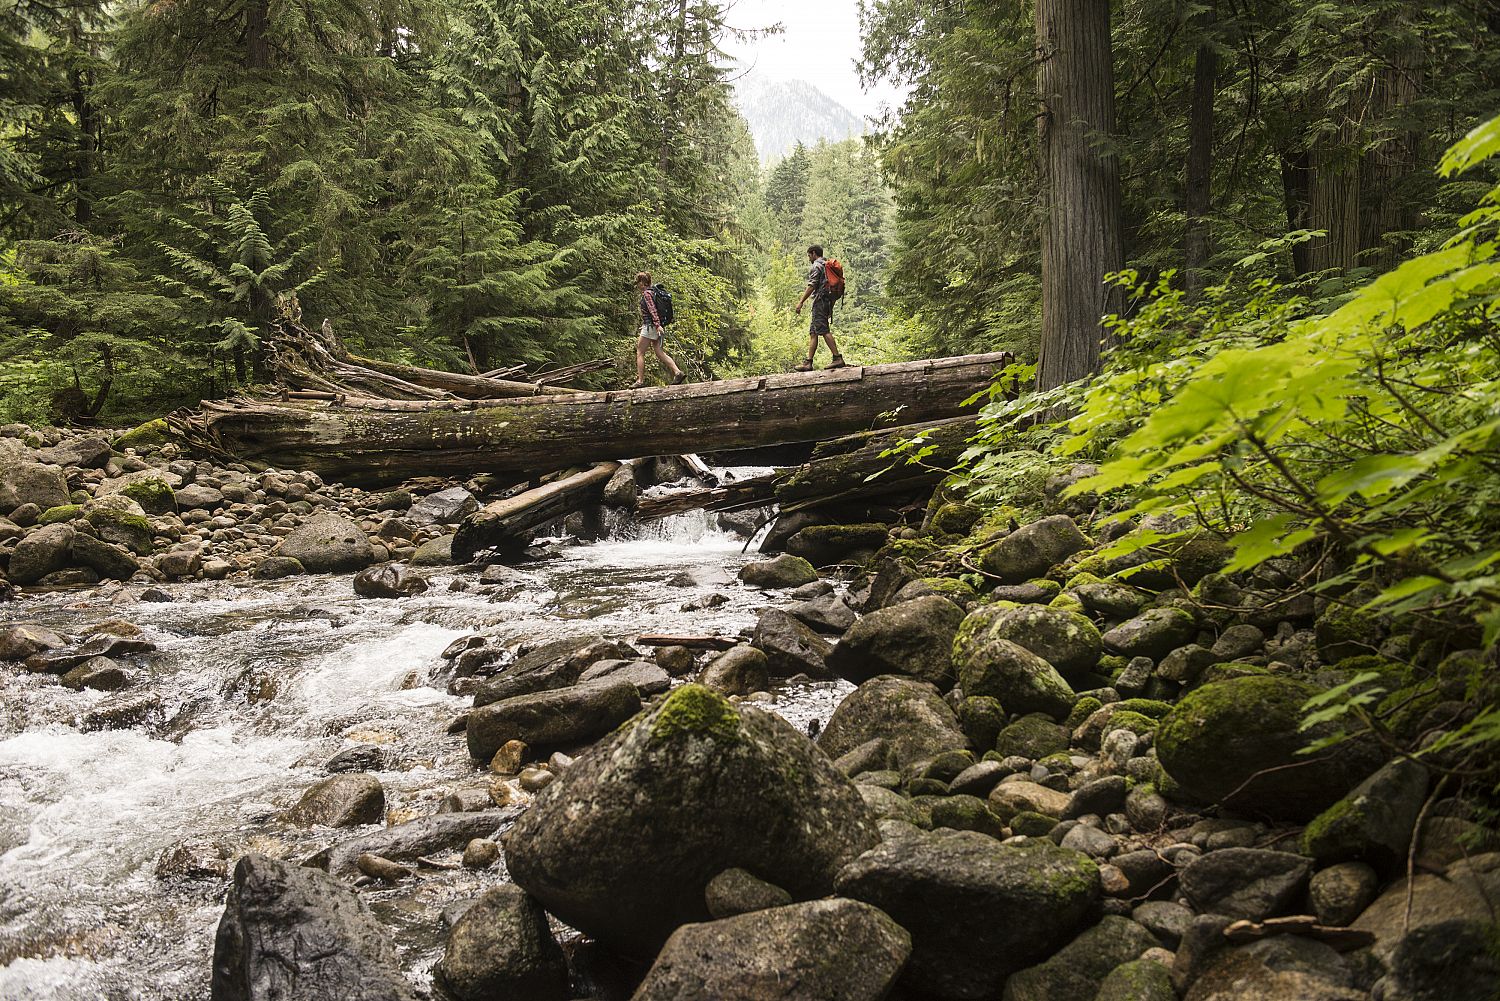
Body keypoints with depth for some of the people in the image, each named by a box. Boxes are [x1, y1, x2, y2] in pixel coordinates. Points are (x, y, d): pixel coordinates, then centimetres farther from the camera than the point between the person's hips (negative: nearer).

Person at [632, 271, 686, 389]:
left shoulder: (646, 293, -10)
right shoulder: (651, 292, 18)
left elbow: (652, 310, -22)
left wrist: (657, 325, -31)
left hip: (650, 326, -10)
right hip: (654, 327, 10)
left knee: (640, 353, -2)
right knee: (660, 353, 5)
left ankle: (640, 380, -1)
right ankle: (678, 372, -8)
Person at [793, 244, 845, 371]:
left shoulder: (817, 266, -5)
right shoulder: (827, 266, 23)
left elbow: (812, 286, -15)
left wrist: (800, 302, -16)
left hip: (820, 300, -10)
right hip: (828, 301, 10)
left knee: (824, 330, -13)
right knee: (813, 332, 7)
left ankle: (837, 358, -18)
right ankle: (808, 362, 4)